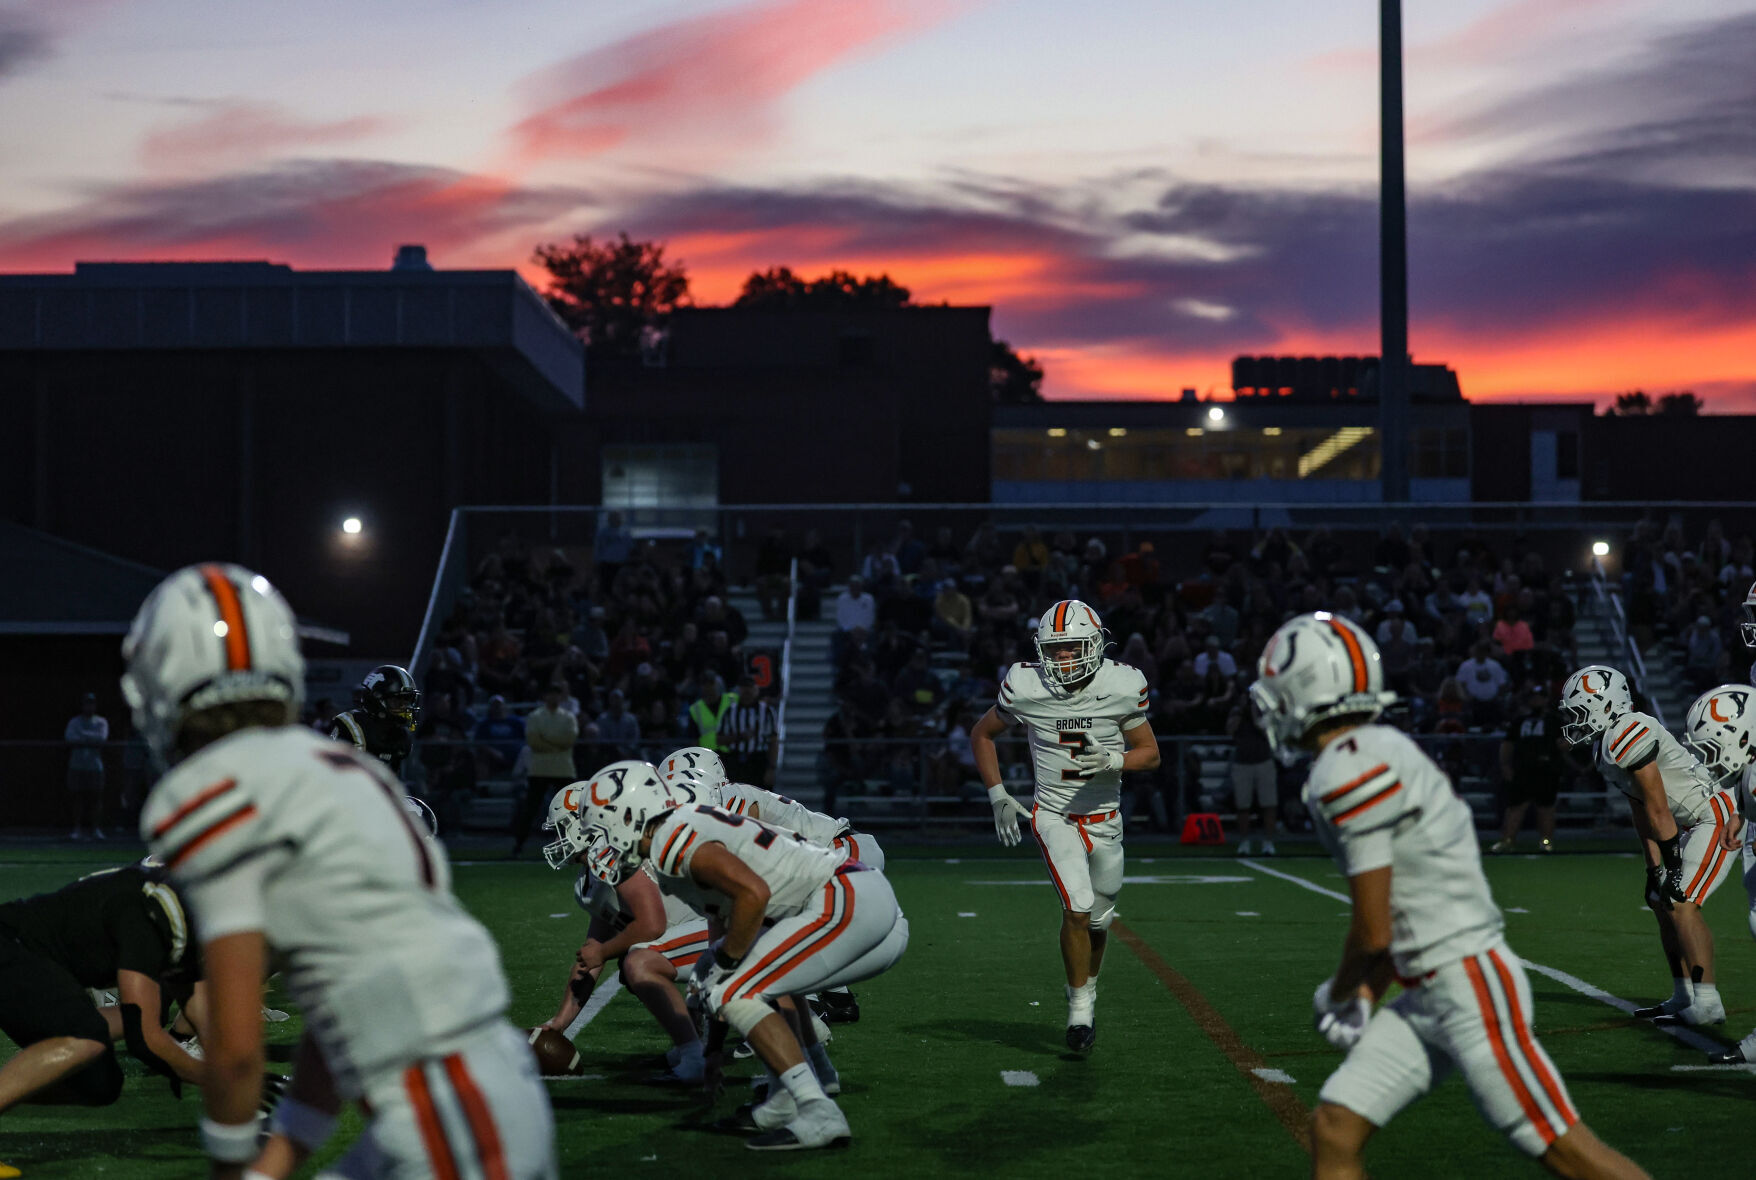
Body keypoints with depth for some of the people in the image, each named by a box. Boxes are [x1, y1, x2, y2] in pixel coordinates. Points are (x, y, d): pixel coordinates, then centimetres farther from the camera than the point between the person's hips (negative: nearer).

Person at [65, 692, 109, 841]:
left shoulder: (101, 722, 9)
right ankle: (78, 829, 2)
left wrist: (83, 734, -8)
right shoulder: (74, 722, 9)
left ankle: (96, 829, 1)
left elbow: (102, 738, -9)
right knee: (77, 796, -2)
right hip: (77, 765, 0)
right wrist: (91, 740, -12)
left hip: (95, 765, 0)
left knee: (96, 797, -4)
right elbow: (69, 738, -9)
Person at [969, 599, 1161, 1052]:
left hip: (1104, 818, 2)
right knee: (1078, 907, -20)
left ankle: (1087, 992, 42)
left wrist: (1110, 761, -23)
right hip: (1054, 815, -2)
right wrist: (998, 796, -4)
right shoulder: (1026, 687, -14)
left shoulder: (1122, 686, -13)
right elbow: (982, 735, 4)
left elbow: (1150, 753, -2)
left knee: (1098, 919, 15)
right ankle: (1080, 1011, -5)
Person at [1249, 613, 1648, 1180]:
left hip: (1472, 985, -10)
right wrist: (1365, 996, 14)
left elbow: (1373, 931, -16)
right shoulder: (1378, 754, 12)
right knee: (1333, 1131, 5)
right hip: (1428, 995, 10)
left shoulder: (1349, 770, -18)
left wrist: (1336, 993, 2)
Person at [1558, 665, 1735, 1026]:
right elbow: (1643, 815, 15)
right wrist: (1654, 867, 13)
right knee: (1662, 903, 13)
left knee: (1681, 904, -17)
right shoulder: (1605, 744, 10)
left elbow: (1659, 810, -20)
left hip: (1716, 818, -11)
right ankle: (1683, 999, 18)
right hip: (1693, 825, 11)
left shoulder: (1628, 735, -22)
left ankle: (1707, 1004, -16)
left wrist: (1674, 865, -14)